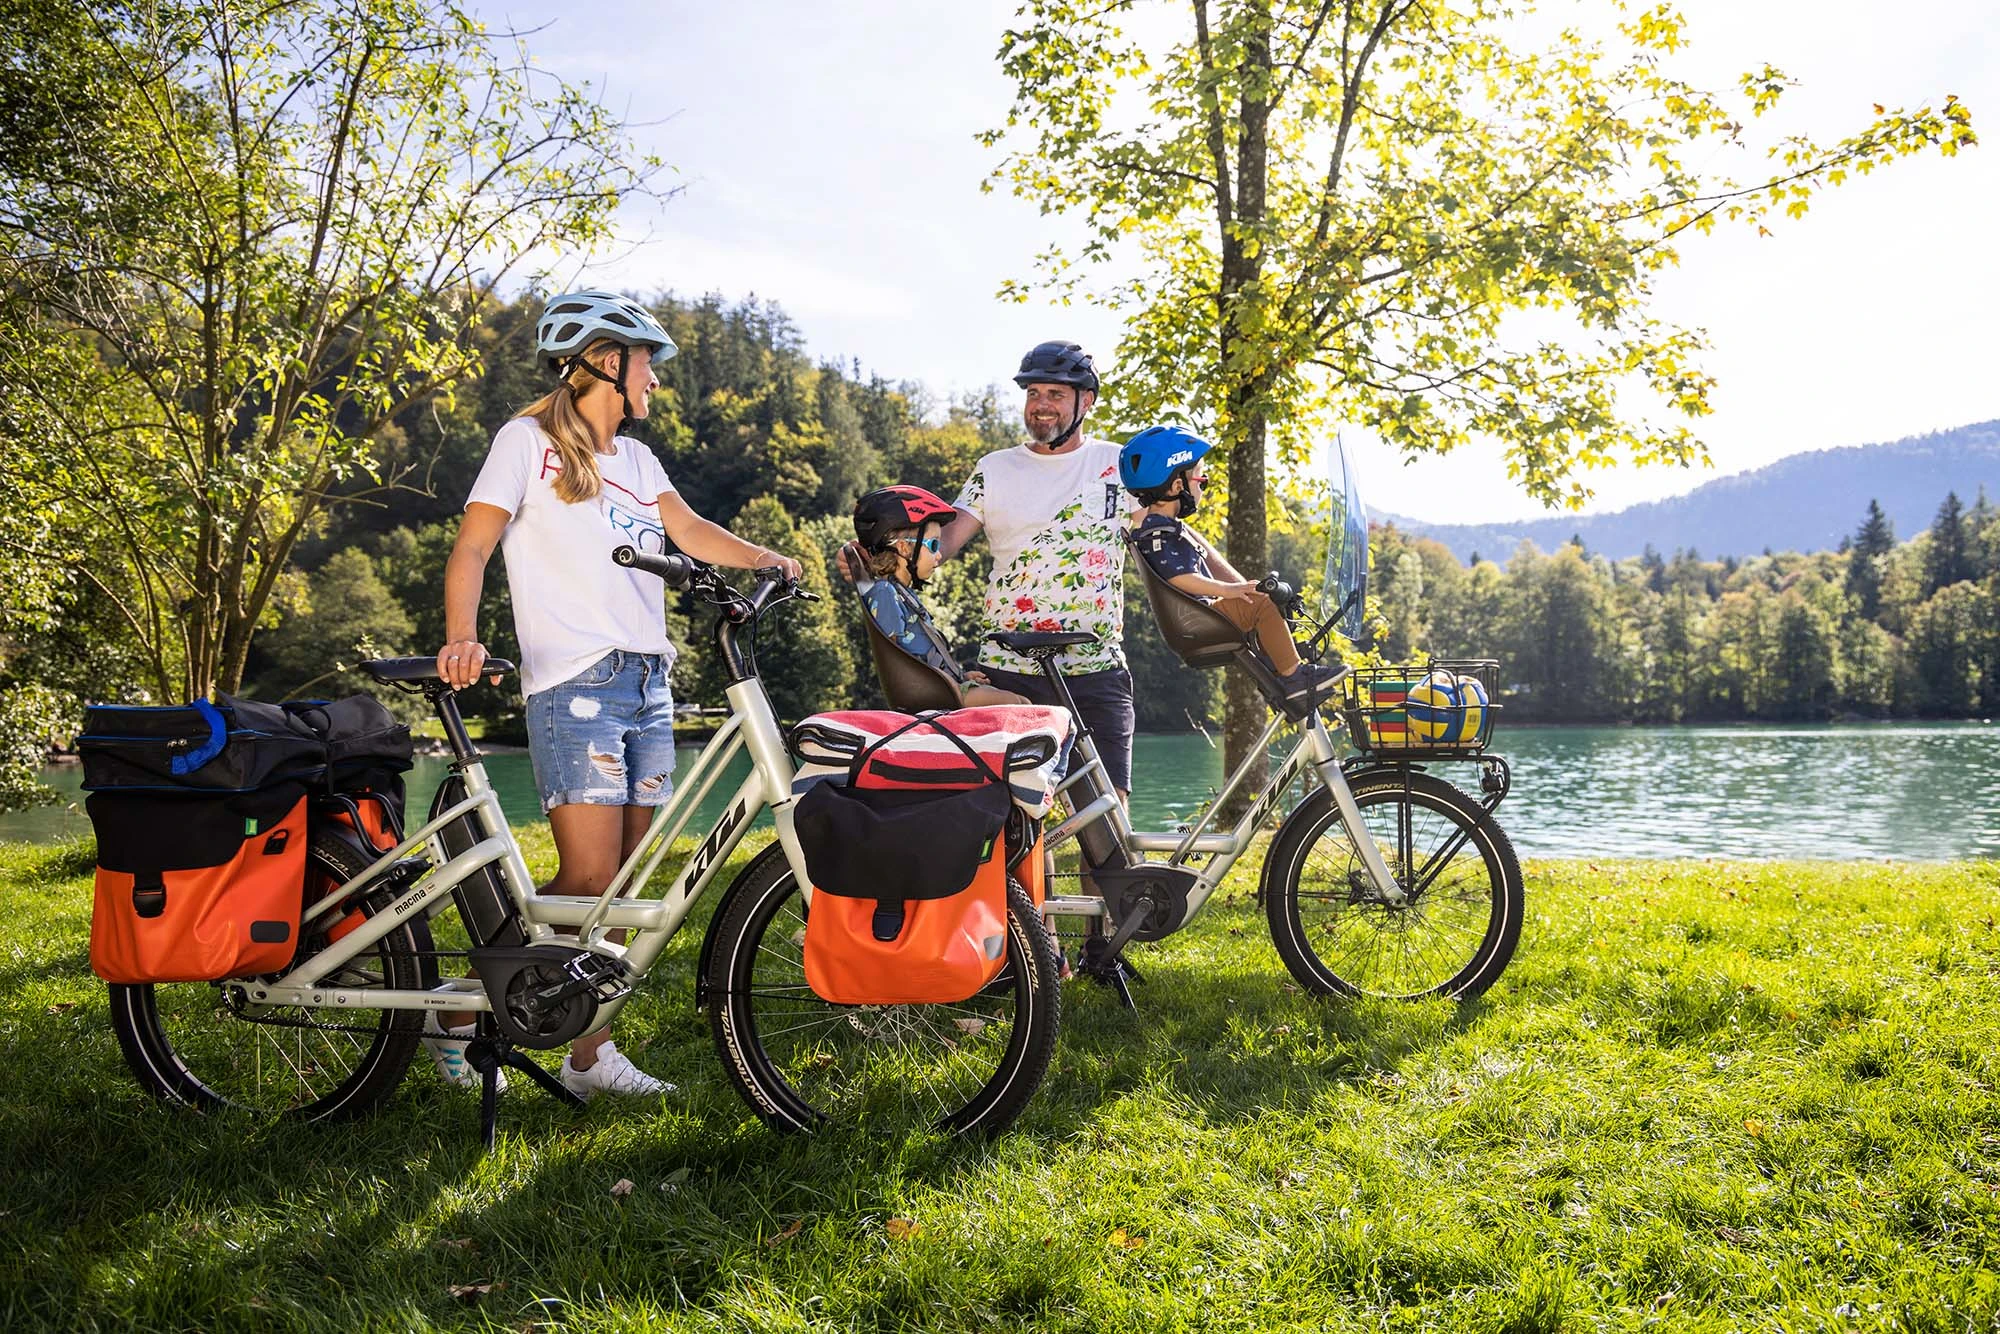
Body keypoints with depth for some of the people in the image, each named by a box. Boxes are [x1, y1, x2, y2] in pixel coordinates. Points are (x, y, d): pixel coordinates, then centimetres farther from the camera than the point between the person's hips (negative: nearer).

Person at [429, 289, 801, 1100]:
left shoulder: (635, 459, 20)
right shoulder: (528, 441, 1)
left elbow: (689, 531, 8)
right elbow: (471, 548, -8)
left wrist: (764, 560, -10)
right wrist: (461, 637, -25)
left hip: (648, 684, 7)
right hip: (574, 687, -7)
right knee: (587, 879, -14)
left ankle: (590, 1054, 14)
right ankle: (459, 1010, 3)